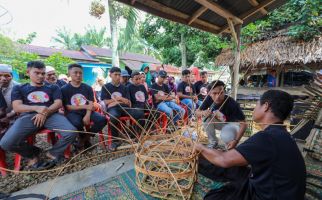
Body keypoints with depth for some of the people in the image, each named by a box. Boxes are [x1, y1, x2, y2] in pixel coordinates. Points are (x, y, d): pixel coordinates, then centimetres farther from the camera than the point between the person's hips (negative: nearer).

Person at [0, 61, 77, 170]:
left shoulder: (53, 87, 18)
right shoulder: (19, 88, 19)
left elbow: (58, 103, 5)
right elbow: (17, 107, 4)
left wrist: (45, 112, -15)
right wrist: (37, 108, -16)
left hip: (51, 115, 0)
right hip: (28, 116, 1)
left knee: (71, 132, -27)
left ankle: (53, 153, 3)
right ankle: (32, 154, 8)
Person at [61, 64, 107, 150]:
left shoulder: (88, 88, 7)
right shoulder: (64, 89, 1)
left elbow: (91, 104, -2)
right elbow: (67, 107, -4)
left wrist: (87, 115, -20)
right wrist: (84, 106, -13)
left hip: (86, 112, 3)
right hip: (72, 113, -2)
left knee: (102, 119, -22)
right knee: (77, 123, -36)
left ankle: (84, 139, 0)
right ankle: (84, 138, 0)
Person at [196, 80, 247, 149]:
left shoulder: (232, 104, -33)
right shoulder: (209, 99, -22)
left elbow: (243, 124, -28)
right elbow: (197, 112, -14)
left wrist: (236, 141, -39)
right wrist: (203, 113, -37)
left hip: (232, 124, -4)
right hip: (219, 122, 4)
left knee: (226, 137, -35)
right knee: (206, 117, -26)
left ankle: (231, 147, 5)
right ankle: (213, 142, -2)